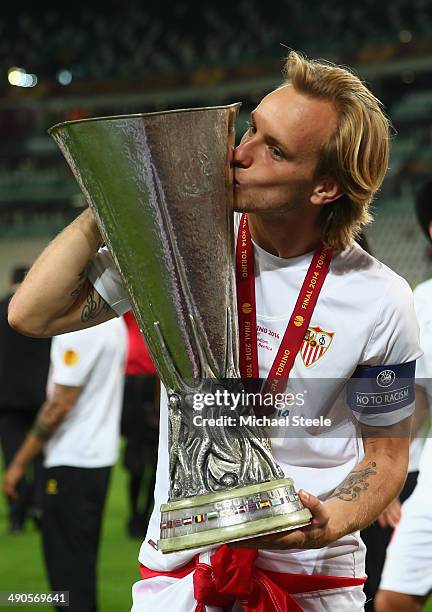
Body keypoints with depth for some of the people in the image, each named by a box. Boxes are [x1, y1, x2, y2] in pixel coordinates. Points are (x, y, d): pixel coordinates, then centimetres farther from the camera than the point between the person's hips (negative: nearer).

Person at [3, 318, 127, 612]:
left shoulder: (80, 328, -19)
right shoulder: (114, 322, 9)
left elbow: (60, 404, -19)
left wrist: (20, 462, -13)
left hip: (73, 461, -9)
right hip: (100, 453, 9)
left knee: (68, 566, -4)